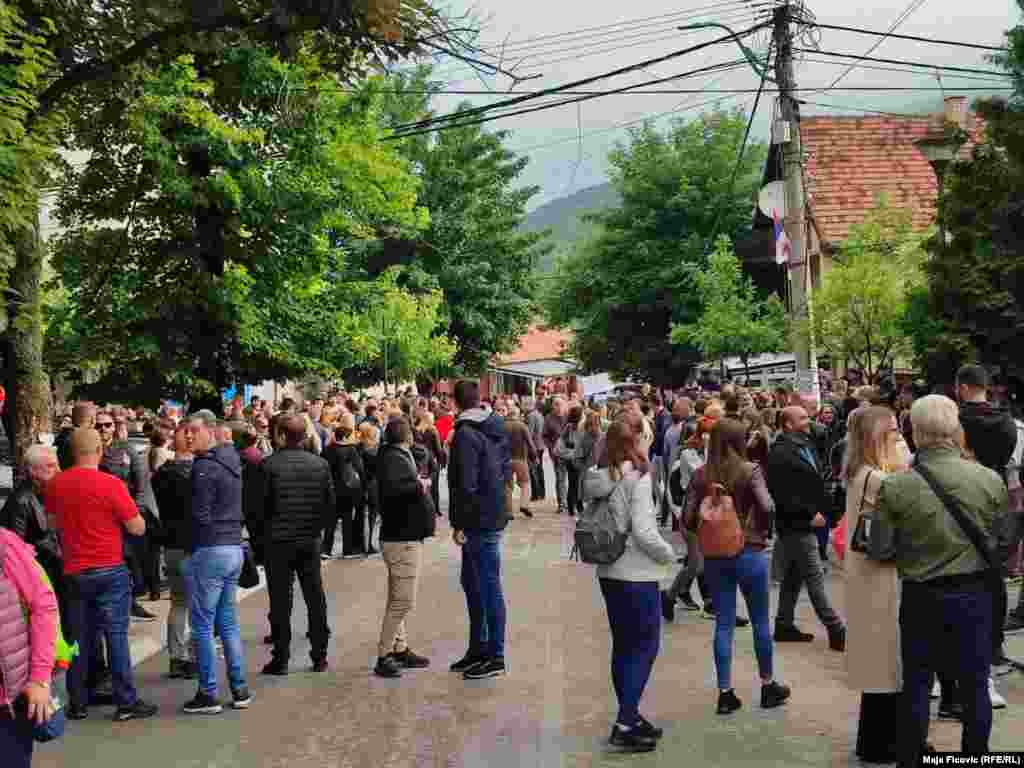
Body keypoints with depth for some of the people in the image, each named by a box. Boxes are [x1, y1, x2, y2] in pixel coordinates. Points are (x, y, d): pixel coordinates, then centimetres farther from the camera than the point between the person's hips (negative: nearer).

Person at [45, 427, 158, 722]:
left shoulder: (55, 485, 0)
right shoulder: (111, 484, -15)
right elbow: (138, 528, -11)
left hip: (74, 572, 5)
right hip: (110, 571, -4)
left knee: (80, 639, 12)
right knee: (116, 636, 1)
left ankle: (78, 703, 18)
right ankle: (126, 703, 4)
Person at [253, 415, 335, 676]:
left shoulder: (269, 465, -11)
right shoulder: (321, 464, -3)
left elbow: (260, 503, -9)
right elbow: (330, 502, 1)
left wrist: (267, 526, 10)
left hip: (279, 539, -2)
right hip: (311, 539, 3)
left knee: (280, 600, 5)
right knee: (315, 597, 11)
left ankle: (281, 659, 9)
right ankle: (320, 656, 17)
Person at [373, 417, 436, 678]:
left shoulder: (399, 456, 15)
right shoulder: (393, 458, -16)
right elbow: (391, 488, -33)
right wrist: (419, 485, -21)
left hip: (403, 536, 11)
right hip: (403, 538, -11)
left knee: (397, 599, 16)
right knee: (403, 601, -8)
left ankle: (400, 649, 25)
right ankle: (384, 656, -3)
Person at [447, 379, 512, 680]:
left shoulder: (465, 434, -17)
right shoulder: (497, 428, 9)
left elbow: (465, 483, -20)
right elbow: (507, 468, 15)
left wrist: (458, 523, -14)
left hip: (479, 520, -9)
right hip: (495, 514, 9)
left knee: (489, 586, -1)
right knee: (472, 581, 18)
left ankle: (495, 657, 8)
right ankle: (478, 649, 28)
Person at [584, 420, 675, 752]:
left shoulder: (600, 479, 5)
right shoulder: (638, 478, -16)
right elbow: (643, 532, -21)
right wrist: (669, 554, -6)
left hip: (609, 572, 7)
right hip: (636, 575, -7)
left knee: (623, 646, 15)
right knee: (645, 647, 2)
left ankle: (630, 717, 24)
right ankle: (625, 724, 1)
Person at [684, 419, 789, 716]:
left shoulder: (700, 475, -2)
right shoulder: (750, 470, -11)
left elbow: (689, 518, -4)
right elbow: (767, 507, -20)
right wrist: (763, 531, -1)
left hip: (714, 555, 3)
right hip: (749, 553, -3)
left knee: (723, 624, 10)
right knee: (761, 621, 14)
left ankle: (725, 693, 13)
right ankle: (767, 686, 28)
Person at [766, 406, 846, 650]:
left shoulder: (807, 446, 15)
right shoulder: (781, 452, -16)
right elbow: (783, 494, -22)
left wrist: (821, 510, 11)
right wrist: (809, 515, -18)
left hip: (807, 522, 10)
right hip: (796, 524, -10)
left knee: (794, 576, 15)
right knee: (815, 577, -6)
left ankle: (785, 625, 23)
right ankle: (836, 631, -2)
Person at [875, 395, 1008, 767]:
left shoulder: (894, 486, -17)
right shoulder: (990, 480, -13)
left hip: (920, 598, -1)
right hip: (975, 595, 1)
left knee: (916, 685, 12)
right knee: (975, 686, 15)